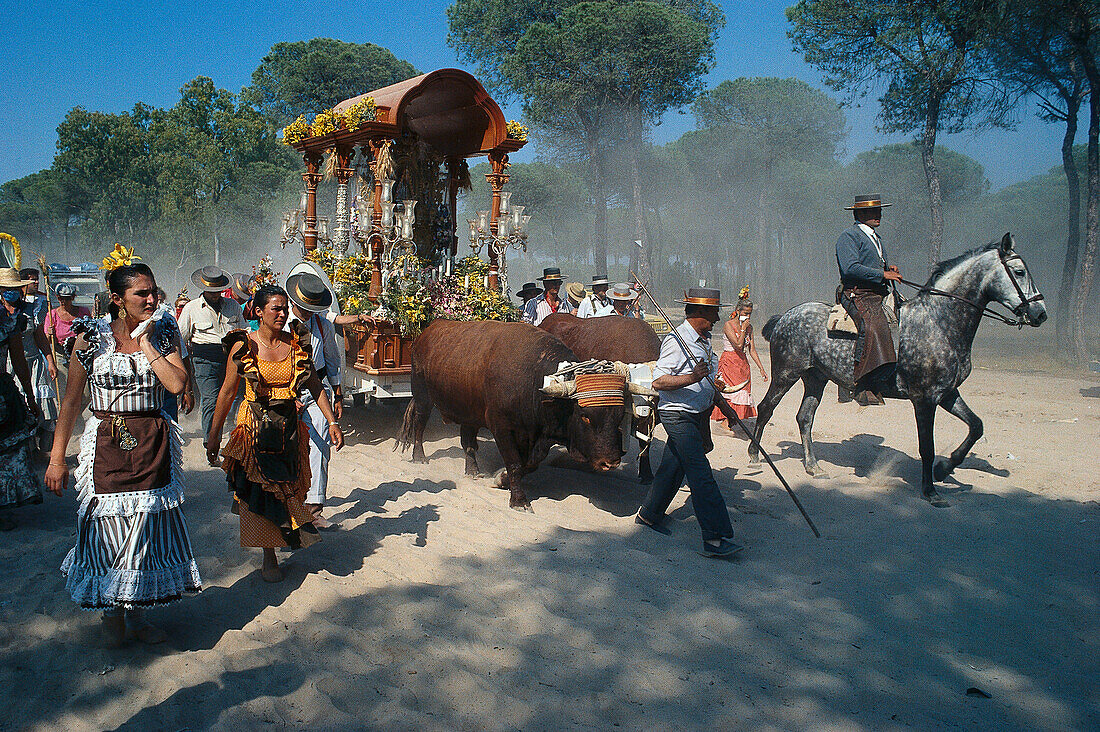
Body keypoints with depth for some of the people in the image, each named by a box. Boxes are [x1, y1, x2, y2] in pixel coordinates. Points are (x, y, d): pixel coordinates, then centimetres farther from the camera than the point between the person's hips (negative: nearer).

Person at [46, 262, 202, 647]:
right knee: (108, 530, 4)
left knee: (148, 527, 8)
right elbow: (71, 400, -1)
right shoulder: (93, 334, -5)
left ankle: (135, 612, 26)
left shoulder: (163, 333, 2)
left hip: (154, 444, 2)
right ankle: (111, 613, 27)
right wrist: (57, 458, -2)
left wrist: (146, 343, -13)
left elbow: (177, 384, -13)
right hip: (107, 445, -2)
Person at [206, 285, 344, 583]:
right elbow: (227, 392, -1)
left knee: (288, 489, 9)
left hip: (289, 428, 2)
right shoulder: (244, 346, -7)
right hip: (255, 427, -2)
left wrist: (332, 422, -1)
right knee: (261, 491, 2)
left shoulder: (297, 344, 0)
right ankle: (269, 557, 14)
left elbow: (315, 385, 5)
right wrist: (214, 435, 1)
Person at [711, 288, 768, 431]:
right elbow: (738, 345, -21)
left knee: (742, 395, 2)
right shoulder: (728, 325, -10)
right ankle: (726, 422, -11)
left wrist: (761, 368, 6)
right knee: (732, 393, -14)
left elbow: (752, 350, 10)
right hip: (729, 364, -7)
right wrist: (743, 329, -12)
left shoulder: (749, 327, 10)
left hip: (743, 364, 7)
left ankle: (731, 423, 8)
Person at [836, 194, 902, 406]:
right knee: (872, 326, -29)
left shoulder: (875, 237, 25)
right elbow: (850, 268, -18)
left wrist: (890, 269, 13)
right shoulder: (849, 236, -4)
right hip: (857, 296, -10)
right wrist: (882, 274, -15)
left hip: (879, 296, 10)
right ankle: (862, 386, -31)